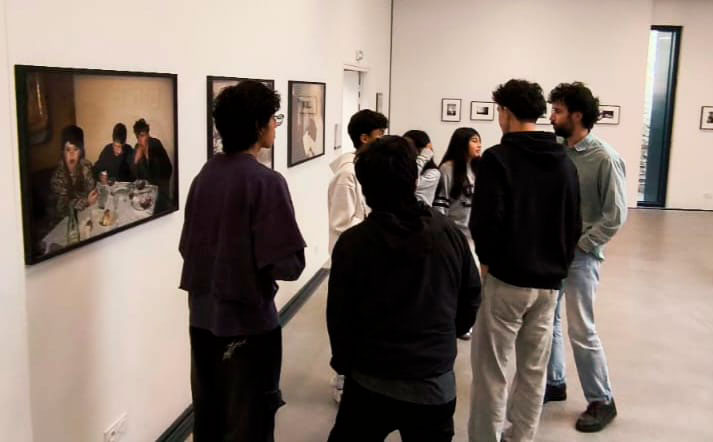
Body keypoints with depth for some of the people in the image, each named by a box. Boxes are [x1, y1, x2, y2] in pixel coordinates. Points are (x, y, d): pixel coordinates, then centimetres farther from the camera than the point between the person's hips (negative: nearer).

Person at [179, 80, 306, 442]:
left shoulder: (203, 176, 3)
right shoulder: (266, 182, -17)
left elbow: (188, 246, 11)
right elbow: (288, 265, -20)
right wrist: (268, 261, 0)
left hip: (203, 317, 7)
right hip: (247, 320, -6)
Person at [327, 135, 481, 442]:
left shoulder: (352, 242, -13)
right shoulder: (450, 233, -6)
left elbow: (338, 316, -7)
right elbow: (471, 301, 3)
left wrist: (343, 363, 11)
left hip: (369, 382, -2)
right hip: (435, 383, 2)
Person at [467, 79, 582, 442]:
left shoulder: (498, 158, -12)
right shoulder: (564, 162, 7)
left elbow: (486, 220, -18)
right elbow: (574, 224, 10)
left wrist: (488, 260, -2)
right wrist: (559, 264, 17)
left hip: (506, 278, -6)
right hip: (549, 281, 6)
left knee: (491, 370, 4)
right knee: (534, 370, 15)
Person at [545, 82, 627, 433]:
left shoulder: (605, 159, -14)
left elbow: (615, 216, -13)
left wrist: (578, 245, -13)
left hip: (580, 256, -6)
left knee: (581, 330, 0)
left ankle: (602, 401, 18)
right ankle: (554, 383, 33)